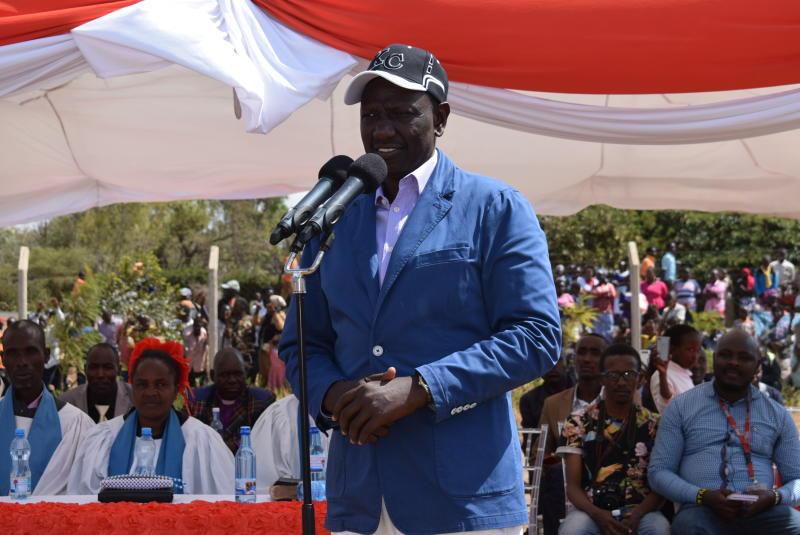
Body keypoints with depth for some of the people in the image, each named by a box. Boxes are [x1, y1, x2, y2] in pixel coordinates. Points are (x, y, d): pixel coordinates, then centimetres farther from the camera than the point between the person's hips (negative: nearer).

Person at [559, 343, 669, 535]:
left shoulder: (653, 425, 8)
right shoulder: (579, 422, 4)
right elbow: (573, 486, 0)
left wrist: (637, 514, -19)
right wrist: (598, 514, -21)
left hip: (639, 511, 1)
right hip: (593, 511, -1)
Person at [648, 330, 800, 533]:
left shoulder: (777, 415, 15)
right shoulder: (681, 406, 10)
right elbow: (658, 471, 7)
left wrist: (774, 497, -9)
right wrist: (703, 496, -12)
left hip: (761, 512, 2)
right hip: (703, 511, -2)